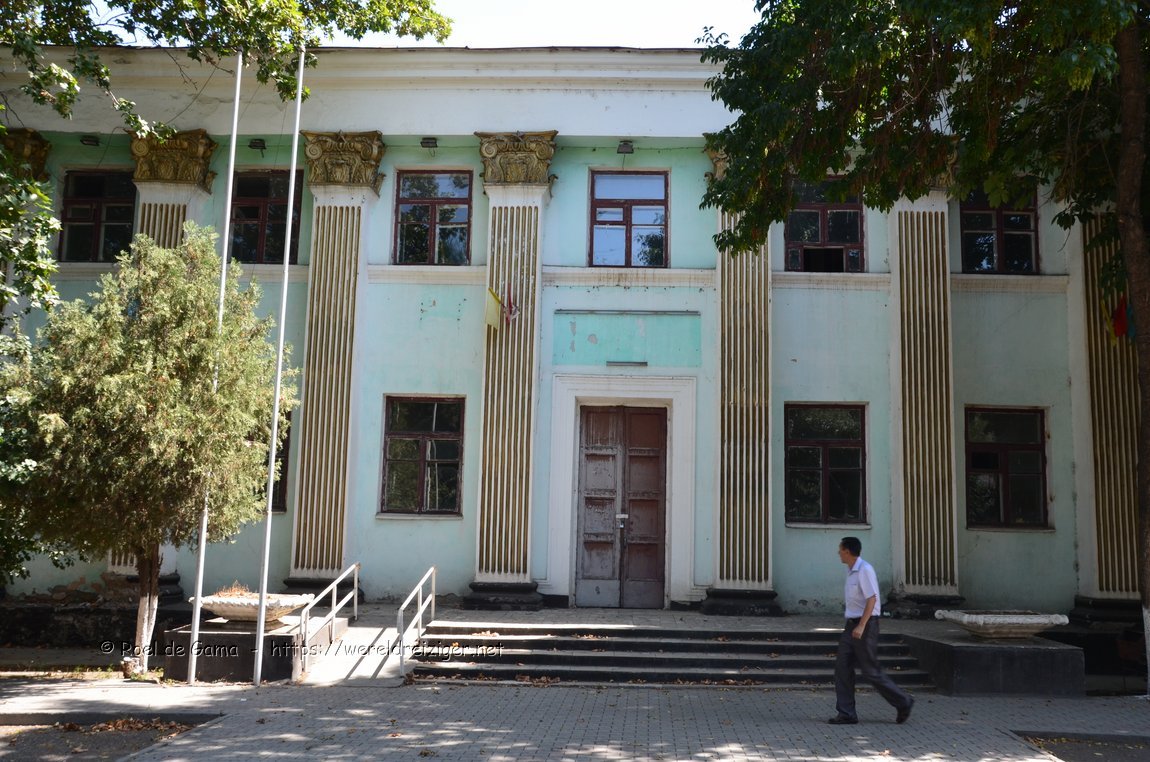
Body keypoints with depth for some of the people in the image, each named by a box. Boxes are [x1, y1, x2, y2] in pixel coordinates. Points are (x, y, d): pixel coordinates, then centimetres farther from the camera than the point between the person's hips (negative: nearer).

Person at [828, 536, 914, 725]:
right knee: (842, 666, 1)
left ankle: (903, 703, 13)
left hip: (865, 625, -9)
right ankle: (846, 713, 3)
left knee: (870, 671, -3)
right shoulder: (851, 571, 13)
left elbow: (871, 599, -21)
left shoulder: (865, 570, -15)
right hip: (852, 625, 9)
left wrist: (861, 626, -27)